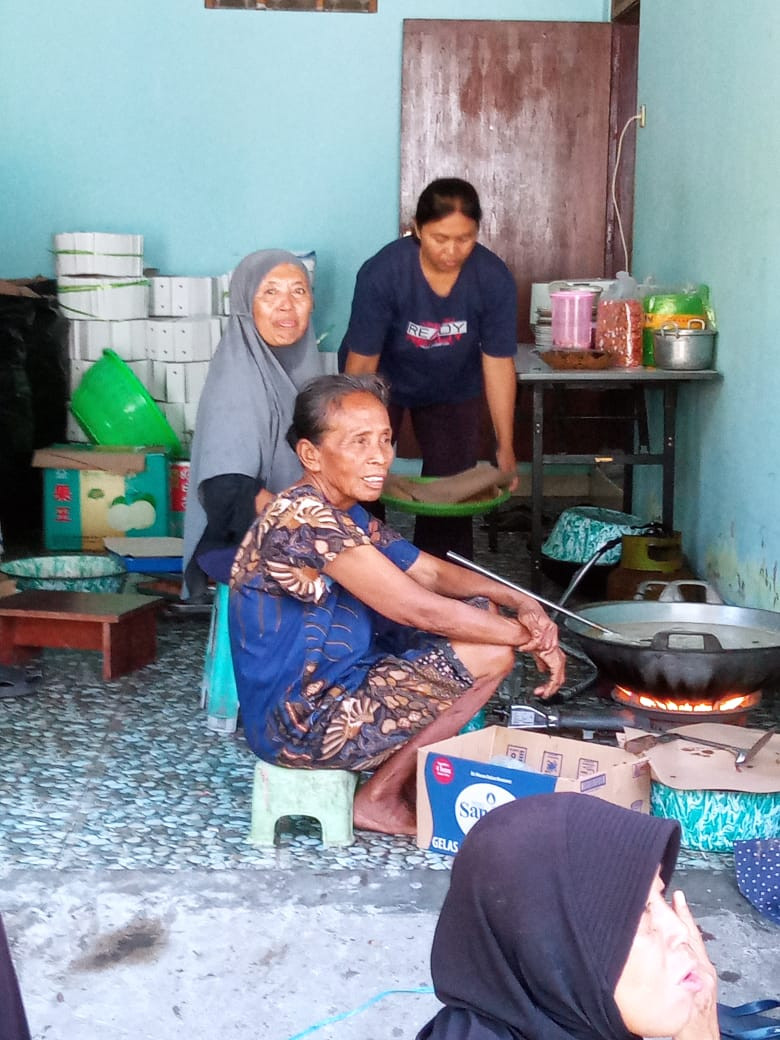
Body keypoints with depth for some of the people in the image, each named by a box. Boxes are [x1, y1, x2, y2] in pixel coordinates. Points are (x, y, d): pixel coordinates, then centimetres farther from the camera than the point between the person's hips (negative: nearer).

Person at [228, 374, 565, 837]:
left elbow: (432, 572, 11)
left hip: (336, 687, 10)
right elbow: (416, 608, -24)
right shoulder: (305, 519, -24)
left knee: (481, 622, 13)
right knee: (490, 655, -12)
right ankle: (380, 798, 0)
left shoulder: (350, 515, 8)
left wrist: (516, 600, -7)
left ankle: (408, 776, 13)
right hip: (303, 726, -10)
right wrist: (530, 638, -14)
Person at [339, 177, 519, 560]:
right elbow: (361, 363, -28)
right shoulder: (382, 273, -32)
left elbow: (498, 363, -18)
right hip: (383, 380, -2)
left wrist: (505, 447, -18)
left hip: (452, 386, 2)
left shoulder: (494, 278, -25)